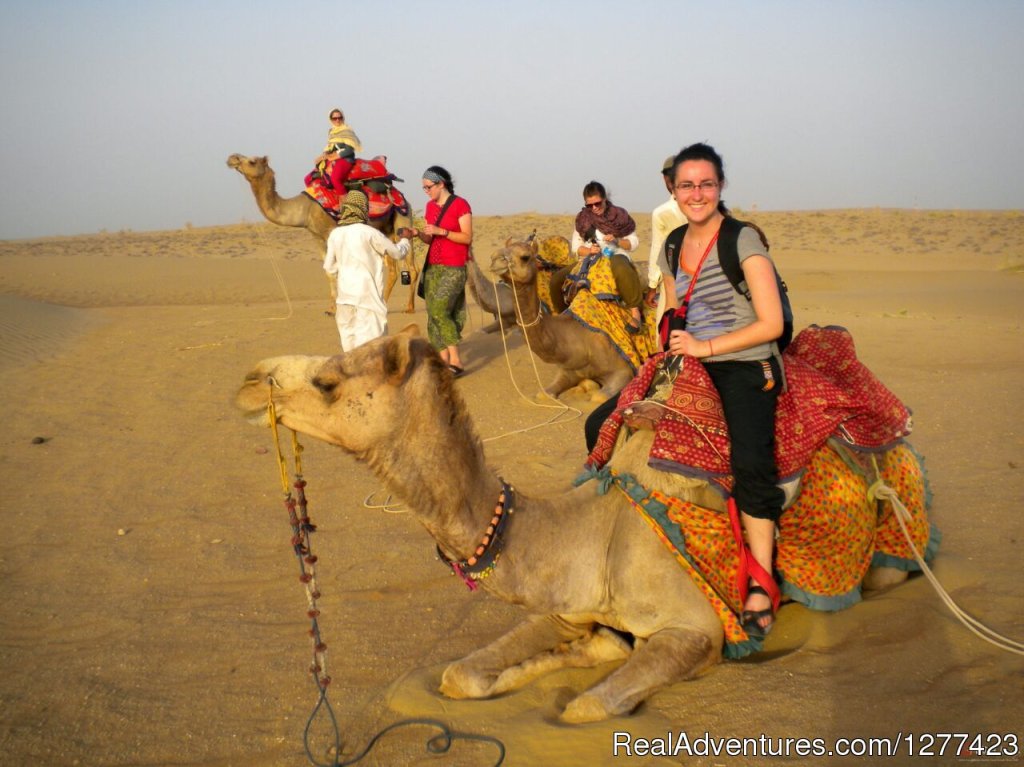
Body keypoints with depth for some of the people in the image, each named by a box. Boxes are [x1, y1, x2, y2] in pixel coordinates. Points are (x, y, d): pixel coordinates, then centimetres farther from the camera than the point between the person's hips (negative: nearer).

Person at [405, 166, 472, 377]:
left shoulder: (460, 205, -8)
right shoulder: (430, 206, 12)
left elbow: (468, 238, -10)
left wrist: (441, 231, -18)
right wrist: (418, 233, -4)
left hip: (454, 268, -7)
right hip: (432, 266, 7)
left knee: (440, 311, -17)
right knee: (433, 314, 2)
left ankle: (456, 360, -12)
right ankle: (444, 361, 6)